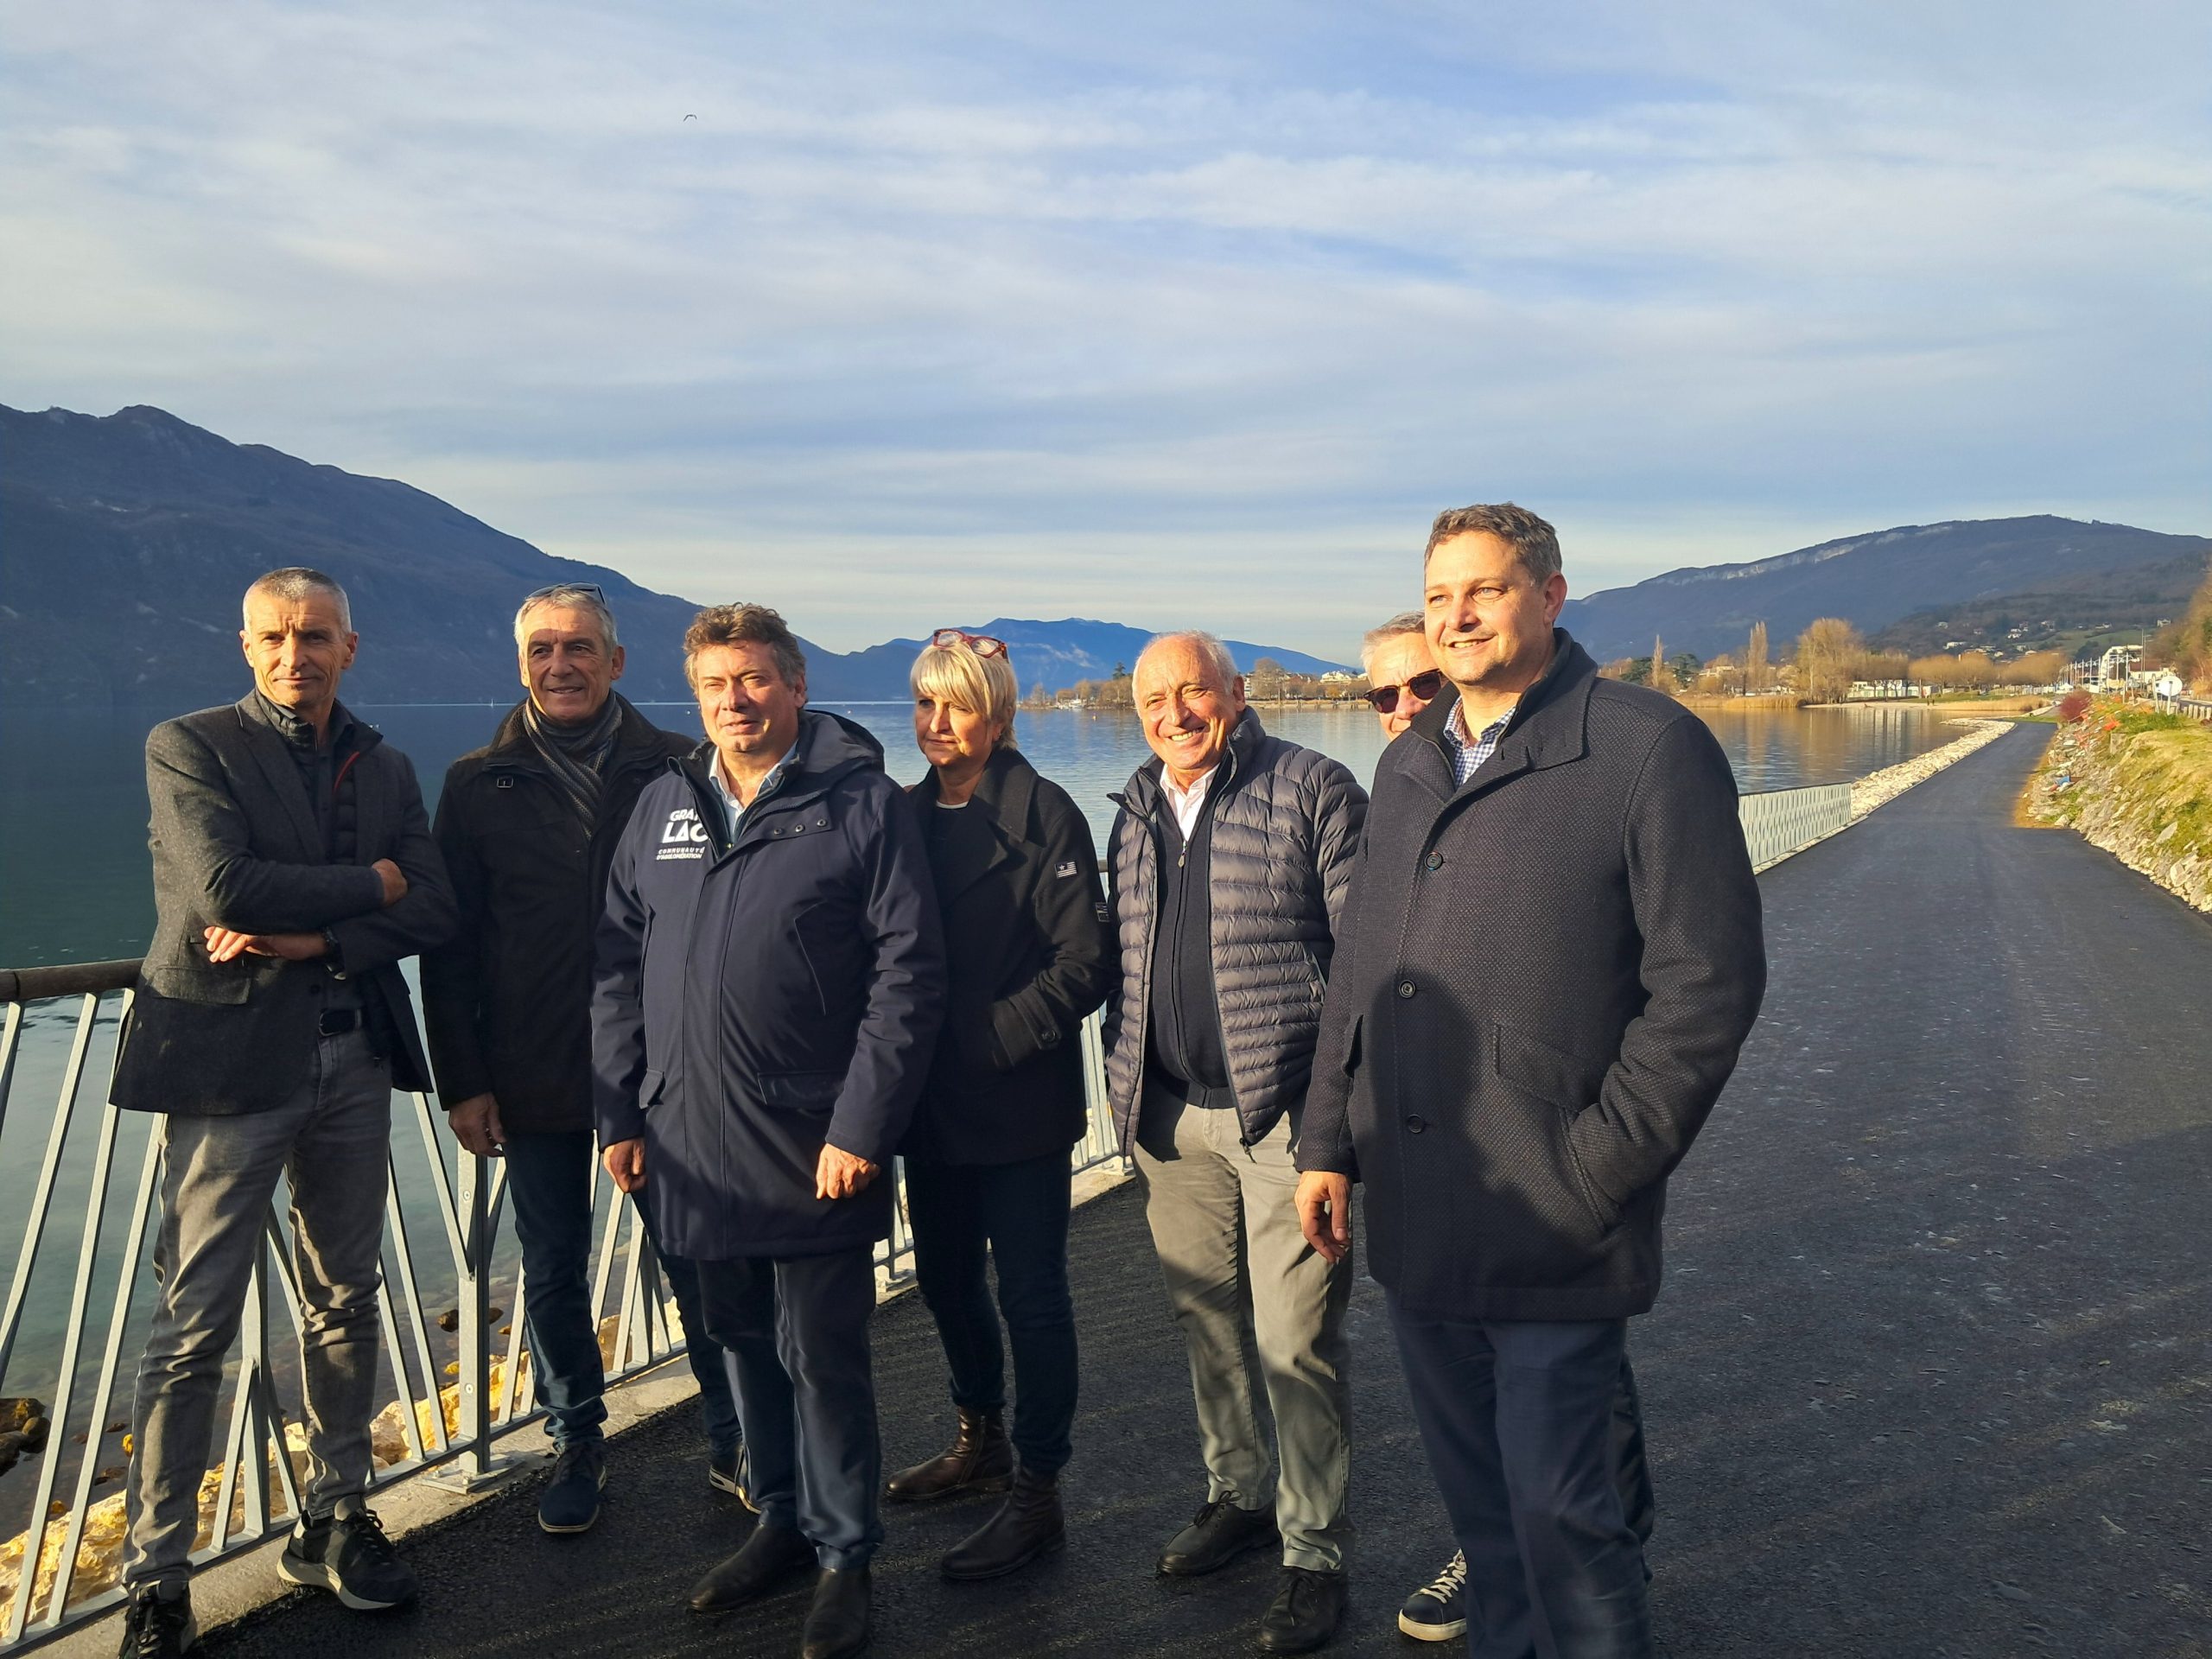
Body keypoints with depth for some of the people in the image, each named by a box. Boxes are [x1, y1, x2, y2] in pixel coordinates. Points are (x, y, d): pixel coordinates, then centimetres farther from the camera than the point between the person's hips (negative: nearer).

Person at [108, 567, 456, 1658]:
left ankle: (335, 1519, 28)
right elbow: (224, 886, -19)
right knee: (194, 1324, -1)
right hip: (229, 1059, -5)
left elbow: (434, 910, -1)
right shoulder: (188, 746, -3)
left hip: (352, 1057, 5)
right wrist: (369, 884, -10)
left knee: (344, 1300, 13)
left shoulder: (384, 768, 10)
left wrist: (311, 940, -15)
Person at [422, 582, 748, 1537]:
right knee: (553, 1276, 12)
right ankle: (577, 1447, 31)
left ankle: (735, 1443, 24)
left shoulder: (677, 770, 0)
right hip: (535, 1082, 1)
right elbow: (448, 947, 4)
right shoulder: (477, 786, 3)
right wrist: (461, 1082, -1)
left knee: (700, 1263, 7)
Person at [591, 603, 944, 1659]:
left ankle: (844, 1555, 22)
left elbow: (908, 976, -11)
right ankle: (782, 1522, 36)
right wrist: (620, 1113, 6)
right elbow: (618, 965, 11)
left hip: (814, 1147, -5)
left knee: (821, 1357, 4)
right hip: (693, 1144, 5)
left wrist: (862, 1127, -15)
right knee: (744, 1345, 18)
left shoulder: (863, 804, -7)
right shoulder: (663, 807, 8)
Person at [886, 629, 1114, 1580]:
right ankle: (982, 1445, 39)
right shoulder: (907, 816, 9)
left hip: (1021, 1101, -7)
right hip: (933, 1102, 7)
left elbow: (1085, 961, -15)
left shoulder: (1043, 816, -10)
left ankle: (1037, 1496, 14)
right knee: (945, 1278, 18)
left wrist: (991, 1039, -17)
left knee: (1030, 1294, 1)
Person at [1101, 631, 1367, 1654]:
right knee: (1206, 1322, 17)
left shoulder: (1312, 790, -7)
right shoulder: (1136, 811, 11)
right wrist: (1126, 1082, 16)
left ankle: (1314, 1552, 16)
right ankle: (1238, 1495, 37)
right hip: (1170, 1118, 6)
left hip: (1285, 1110, -6)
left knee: (1294, 1343, -1)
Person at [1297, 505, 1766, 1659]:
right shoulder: (1407, 767, 12)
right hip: (1413, 1220, 6)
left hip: (1556, 1230, -6)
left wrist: (1597, 1165, -14)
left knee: (1556, 1506, 3)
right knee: (1473, 1494, 19)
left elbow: (1708, 982, -12)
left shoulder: (1651, 748, -9)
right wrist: (1328, 1141, 11)